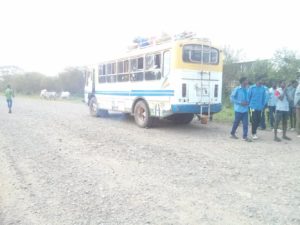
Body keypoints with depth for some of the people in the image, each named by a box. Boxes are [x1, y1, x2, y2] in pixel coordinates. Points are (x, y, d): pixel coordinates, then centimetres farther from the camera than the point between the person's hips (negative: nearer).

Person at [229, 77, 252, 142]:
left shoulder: (246, 90, 7)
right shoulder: (237, 89, -9)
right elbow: (232, 98, -11)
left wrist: (247, 102, -3)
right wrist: (240, 102, -17)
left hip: (245, 109, 5)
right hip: (238, 109, -5)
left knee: (245, 123, 0)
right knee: (236, 122, 7)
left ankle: (245, 136, 5)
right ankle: (232, 134, 26)